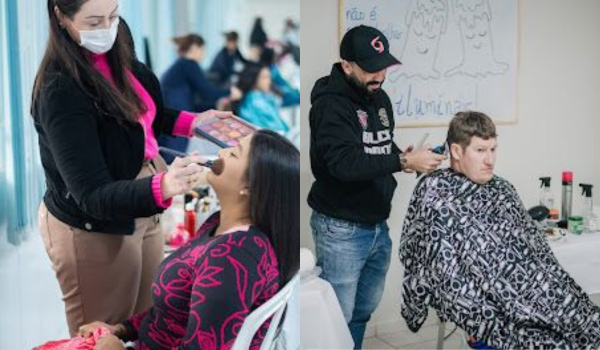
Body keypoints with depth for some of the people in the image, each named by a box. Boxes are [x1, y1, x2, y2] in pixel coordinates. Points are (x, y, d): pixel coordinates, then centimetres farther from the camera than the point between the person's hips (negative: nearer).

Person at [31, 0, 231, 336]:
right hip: (92, 232, -7)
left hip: (142, 211, 7)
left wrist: (193, 122, -2)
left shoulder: (116, 42, -6)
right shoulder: (61, 91, -28)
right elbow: (94, 196, -31)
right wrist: (162, 186, -48)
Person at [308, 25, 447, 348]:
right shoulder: (330, 104, -15)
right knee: (338, 318, 0)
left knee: (364, 311, 15)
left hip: (378, 225, 7)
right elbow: (344, 163, -28)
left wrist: (404, 159, -2)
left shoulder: (380, 97, 10)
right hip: (342, 229, -7)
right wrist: (404, 161, -29)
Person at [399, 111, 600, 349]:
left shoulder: (502, 190, 15)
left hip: (528, 294, 6)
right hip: (481, 303, -6)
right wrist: (483, 322, -13)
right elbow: (443, 271, -8)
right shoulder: (434, 195, -3)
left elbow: (536, 250, 14)